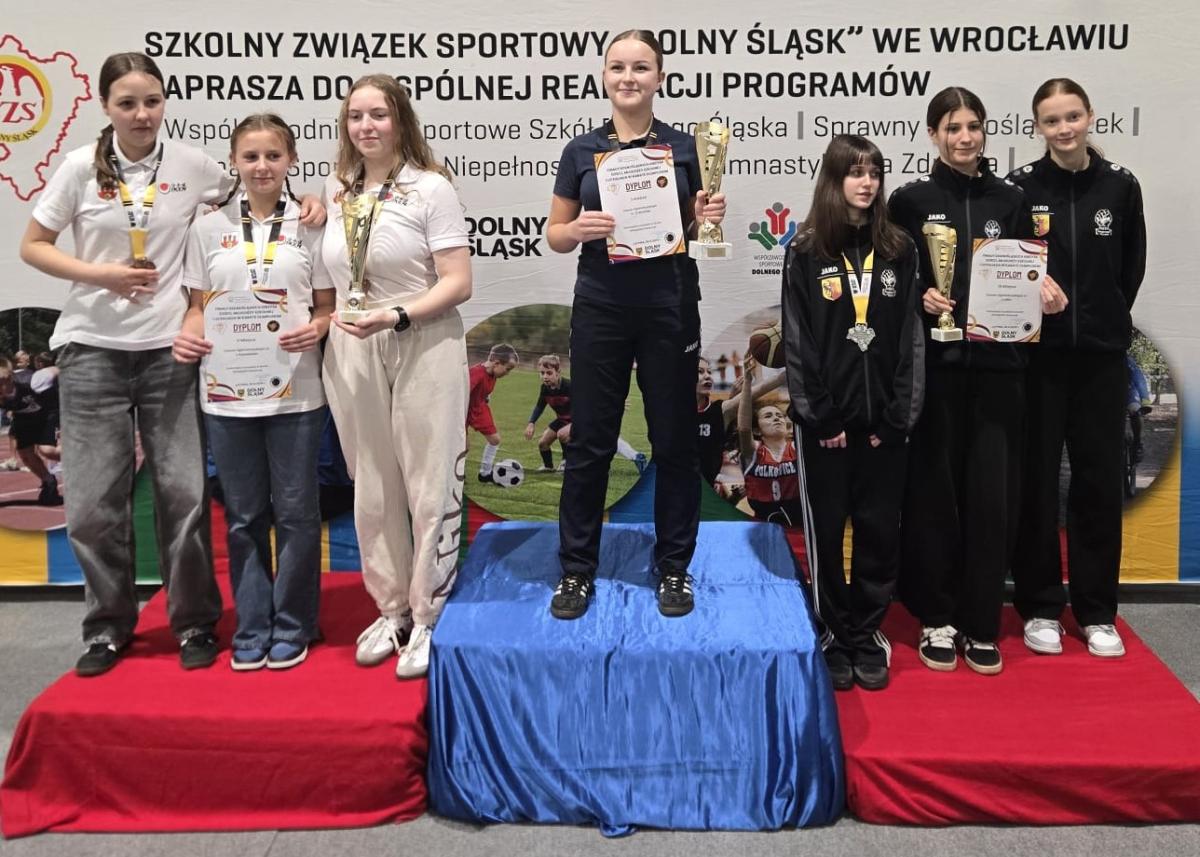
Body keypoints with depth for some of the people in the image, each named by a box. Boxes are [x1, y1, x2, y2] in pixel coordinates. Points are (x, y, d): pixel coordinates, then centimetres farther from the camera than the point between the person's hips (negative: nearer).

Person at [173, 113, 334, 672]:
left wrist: (316, 329, -16)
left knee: (295, 513, 5)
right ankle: (251, 628, 22)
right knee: (244, 516, 10)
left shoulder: (310, 226, 2)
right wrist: (188, 335, -10)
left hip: (295, 391, -2)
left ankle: (292, 627, 19)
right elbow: (199, 305, 10)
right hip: (227, 392, 2)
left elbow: (328, 306, 5)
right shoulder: (209, 227, 7)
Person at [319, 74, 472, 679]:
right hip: (351, 353, 5)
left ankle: (429, 618, 12)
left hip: (423, 348, -5)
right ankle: (391, 609, 24)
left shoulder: (430, 188, -3)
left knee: (430, 485, -1)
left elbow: (458, 282, -9)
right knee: (371, 487, 10)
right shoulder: (336, 192, 12)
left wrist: (397, 316, -20)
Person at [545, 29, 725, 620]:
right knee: (589, 442, 4)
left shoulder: (684, 147, 4)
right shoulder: (581, 150, 5)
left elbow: (694, 231, 11)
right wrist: (579, 229, -14)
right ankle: (577, 569, 18)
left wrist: (707, 218, -11)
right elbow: (555, 236, 7)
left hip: (670, 308, 0)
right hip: (600, 309, 0)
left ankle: (673, 567, 21)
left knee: (674, 440, 6)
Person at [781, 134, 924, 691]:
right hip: (825, 420, -2)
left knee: (880, 530, 6)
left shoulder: (899, 251, 6)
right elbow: (797, 342, -4)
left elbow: (910, 338, 3)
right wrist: (821, 418, -9)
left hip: (884, 419, 2)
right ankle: (835, 636, 18)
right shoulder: (806, 253, -1)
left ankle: (869, 635, 19)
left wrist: (897, 417, -4)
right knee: (827, 531, 5)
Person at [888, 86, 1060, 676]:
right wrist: (918, 298, -15)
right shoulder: (911, 201, 4)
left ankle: (982, 624, 13)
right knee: (934, 490, 2)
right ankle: (936, 618, 16)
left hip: (997, 365, 2)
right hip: (934, 366, -2)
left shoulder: (1011, 202, 10)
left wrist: (1042, 298, -8)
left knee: (992, 493, 2)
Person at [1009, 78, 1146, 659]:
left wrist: (1106, 318, 5)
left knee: (1100, 478, 5)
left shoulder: (1120, 186, 3)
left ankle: (1096, 611, 17)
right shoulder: (1020, 187, -2)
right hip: (1037, 353, -2)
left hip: (1101, 355, 2)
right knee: (1036, 479, 2)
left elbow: (1132, 266, 11)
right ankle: (1040, 607, 15)